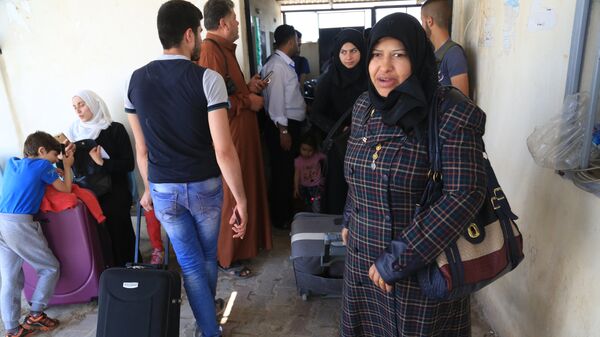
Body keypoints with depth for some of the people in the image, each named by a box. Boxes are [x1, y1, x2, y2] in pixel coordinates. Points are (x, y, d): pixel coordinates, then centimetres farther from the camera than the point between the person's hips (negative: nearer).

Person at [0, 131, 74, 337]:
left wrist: (57, 167, 34)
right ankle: (35, 315, 14)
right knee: (50, 268, 9)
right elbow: (65, 189, 8)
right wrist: (67, 166, 19)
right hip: (19, 224, -7)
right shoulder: (41, 165, -1)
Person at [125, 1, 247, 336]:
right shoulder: (207, 78, -16)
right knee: (208, 256, 23)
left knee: (190, 262, 17)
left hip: (163, 190, 2)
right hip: (205, 186, -2)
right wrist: (241, 199, -13)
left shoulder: (136, 80, -2)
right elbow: (223, 150, -21)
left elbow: (142, 149, 5)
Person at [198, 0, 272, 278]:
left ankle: (246, 242, 34)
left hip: (241, 135, 10)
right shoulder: (211, 51, -19)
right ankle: (227, 258, 16)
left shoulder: (224, 48, 15)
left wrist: (248, 86, 7)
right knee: (232, 196, 0)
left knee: (246, 190, 18)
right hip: (230, 138, -10)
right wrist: (249, 100, -15)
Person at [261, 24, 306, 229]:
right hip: (282, 127, -10)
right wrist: (283, 131, -23)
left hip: (292, 124, 10)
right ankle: (280, 219, 17)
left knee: (290, 171, 19)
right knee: (282, 173, 2)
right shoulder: (276, 65, -17)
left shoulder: (286, 63, 12)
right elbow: (276, 100, -22)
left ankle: (287, 211, 35)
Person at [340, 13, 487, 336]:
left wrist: (398, 260, -21)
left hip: (424, 263, -5)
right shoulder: (363, 106, 0)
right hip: (361, 259, 6)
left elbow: (465, 195, -23)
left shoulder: (452, 115, -19)